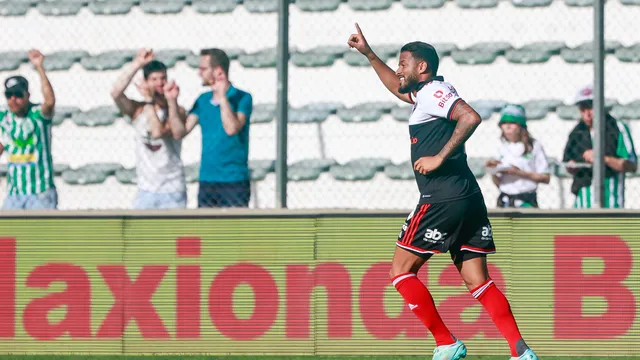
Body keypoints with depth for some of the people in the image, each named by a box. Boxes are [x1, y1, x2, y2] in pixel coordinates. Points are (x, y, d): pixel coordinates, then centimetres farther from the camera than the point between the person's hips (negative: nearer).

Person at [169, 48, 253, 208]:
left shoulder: (242, 98, -6)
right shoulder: (203, 101, 11)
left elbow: (232, 128, -22)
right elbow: (179, 132, 5)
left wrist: (222, 96, -20)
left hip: (234, 182, -6)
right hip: (207, 181, 6)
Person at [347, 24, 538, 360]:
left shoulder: (433, 91, -7)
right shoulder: (423, 93, 22)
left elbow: (470, 117, -23)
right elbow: (398, 88, 44)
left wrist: (439, 158, -21)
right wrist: (368, 54, 43)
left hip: (442, 200, -9)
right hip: (468, 197, 9)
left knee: (401, 271, 1)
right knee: (478, 281, 3)